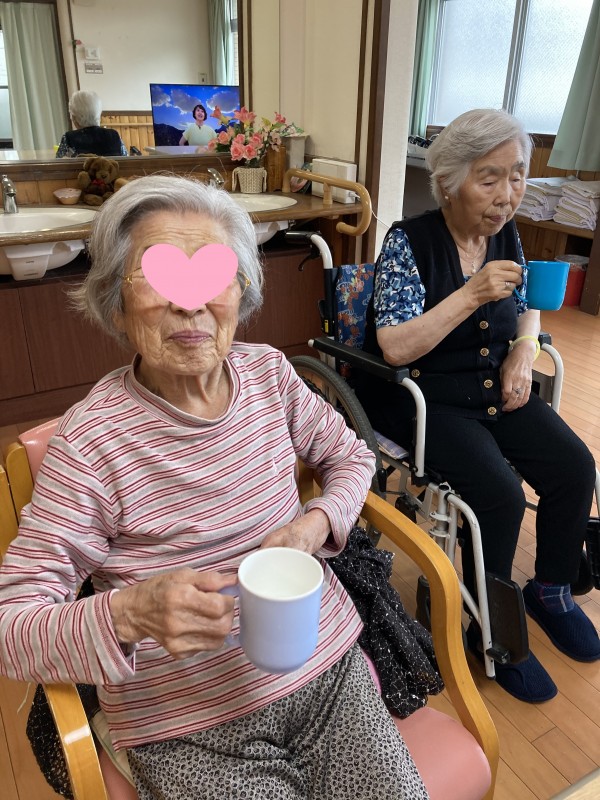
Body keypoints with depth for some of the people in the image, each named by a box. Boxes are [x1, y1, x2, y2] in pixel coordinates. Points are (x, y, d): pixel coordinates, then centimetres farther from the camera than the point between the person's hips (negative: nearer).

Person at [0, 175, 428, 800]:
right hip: (190, 731, -3)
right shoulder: (89, 442, -18)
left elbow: (349, 455, 11)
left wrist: (316, 523, -9)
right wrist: (129, 613, -33)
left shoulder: (268, 373, -4)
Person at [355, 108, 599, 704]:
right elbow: (396, 348, -21)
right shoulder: (409, 242, -14)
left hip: (493, 388, 7)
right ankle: (492, 633, 2)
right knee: (500, 493, -23)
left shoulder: (505, 237, 5)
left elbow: (527, 309, 19)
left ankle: (551, 590, 16)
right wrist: (471, 294, -28)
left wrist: (524, 350, -2)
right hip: (421, 395, -6)